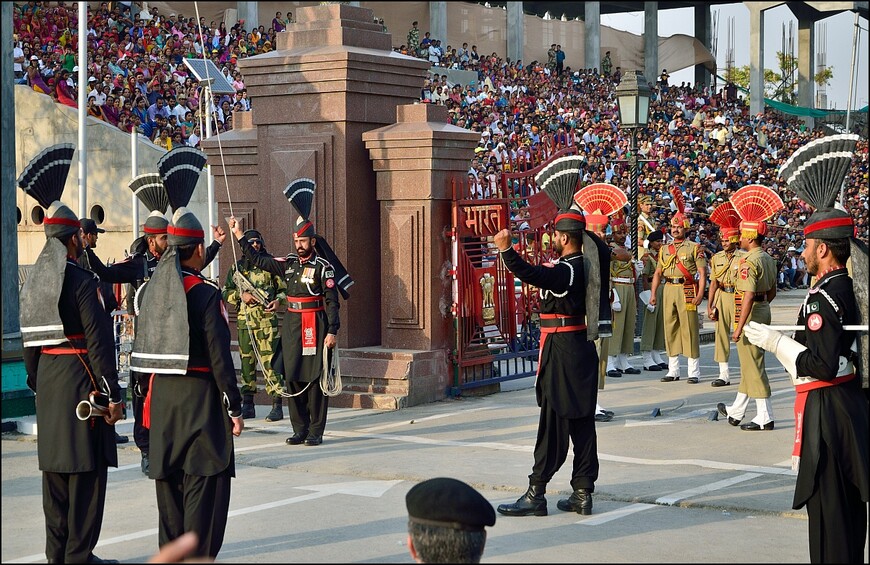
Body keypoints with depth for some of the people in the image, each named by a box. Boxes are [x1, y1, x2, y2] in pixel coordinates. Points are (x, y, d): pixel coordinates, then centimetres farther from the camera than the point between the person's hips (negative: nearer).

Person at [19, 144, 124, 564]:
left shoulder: (32, 282, 10)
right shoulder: (81, 281, -14)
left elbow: (29, 339, 14)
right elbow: (99, 340, -17)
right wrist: (112, 394, -14)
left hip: (47, 378, 8)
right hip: (80, 379, -8)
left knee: (55, 466, 12)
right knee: (86, 468, -3)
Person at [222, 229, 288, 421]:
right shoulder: (237, 267, 12)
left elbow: (284, 289, 9)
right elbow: (225, 293, 12)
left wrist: (279, 301, -11)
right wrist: (241, 295, -7)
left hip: (267, 321, -3)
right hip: (244, 321, 4)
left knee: (270, 361, -9)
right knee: (246, 362, 9)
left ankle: (277, 405, -8)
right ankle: (247, 405, 16)